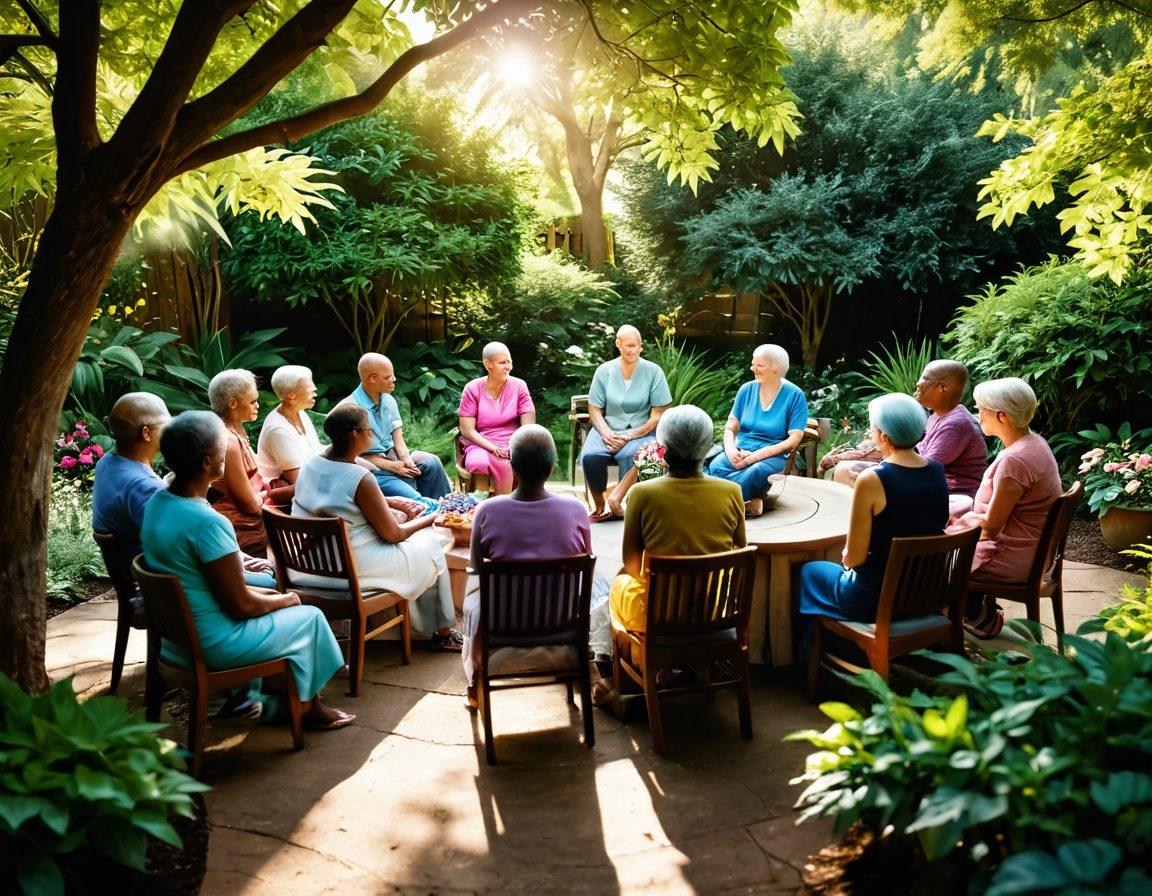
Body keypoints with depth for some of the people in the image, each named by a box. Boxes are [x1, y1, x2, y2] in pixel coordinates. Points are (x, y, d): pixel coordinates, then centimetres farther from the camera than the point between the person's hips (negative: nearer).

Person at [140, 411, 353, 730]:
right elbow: (240, 606, -22)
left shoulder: (157, 502, -2)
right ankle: (307, 708, 31)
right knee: (310, 617, 11)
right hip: (211, 645, -8)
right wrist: (285, 599, -2)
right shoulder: (207, 523, -30)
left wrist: (268, 594, 9)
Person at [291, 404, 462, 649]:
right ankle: (443, 633, 26)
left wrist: (394, 502, 16)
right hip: (351, 569, -8)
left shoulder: (310, 464, 0)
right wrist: (428, 520, 3)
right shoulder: (360, 478, -24)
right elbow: (393, 534, -15)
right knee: (430, 545, 13)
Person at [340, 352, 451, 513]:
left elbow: (398, 441, 8)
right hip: (372, 469, -7)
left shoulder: (388, 401, 11)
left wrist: (406, 459, -16)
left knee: (430, 462, -19)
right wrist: (392, 466, -17)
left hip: (393, 459, 7)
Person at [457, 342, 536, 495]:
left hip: (512, 446, 0)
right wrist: (493, 448, -17)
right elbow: (467, 430, -2)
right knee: (479, 463, -35)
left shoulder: (519, 386, 5)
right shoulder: (472, 389, 2)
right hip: (481, 445, 0)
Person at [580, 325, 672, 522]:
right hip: (608, 429, 2)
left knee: (631, 456, -36)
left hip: (641, 431, -2)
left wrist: (630, 436, -13)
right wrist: (607, 434, -14)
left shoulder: (653, 372, -1)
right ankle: (599, 506, -7)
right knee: (590, 456, -28)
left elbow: (658, 415, -3)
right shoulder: (604, 371, 4)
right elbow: (594, 409, 5)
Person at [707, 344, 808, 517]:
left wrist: (758, 455, -18)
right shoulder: (747, 389, 10)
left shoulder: (794, 395, -1)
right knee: (715, 467, -31)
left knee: (755, 472, -38)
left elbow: (794, 439, -7)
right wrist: (731, 450, -13)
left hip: (773, 455, -3)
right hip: (741, 451, 3)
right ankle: (751, 501, -27)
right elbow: (731, 428, 11)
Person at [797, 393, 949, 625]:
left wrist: (847, 556, 4)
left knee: (809, 571, 22)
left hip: (877, 600, -6)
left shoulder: (871, 480, -24)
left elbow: (854, 558, -18)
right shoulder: (937, 471, -4)